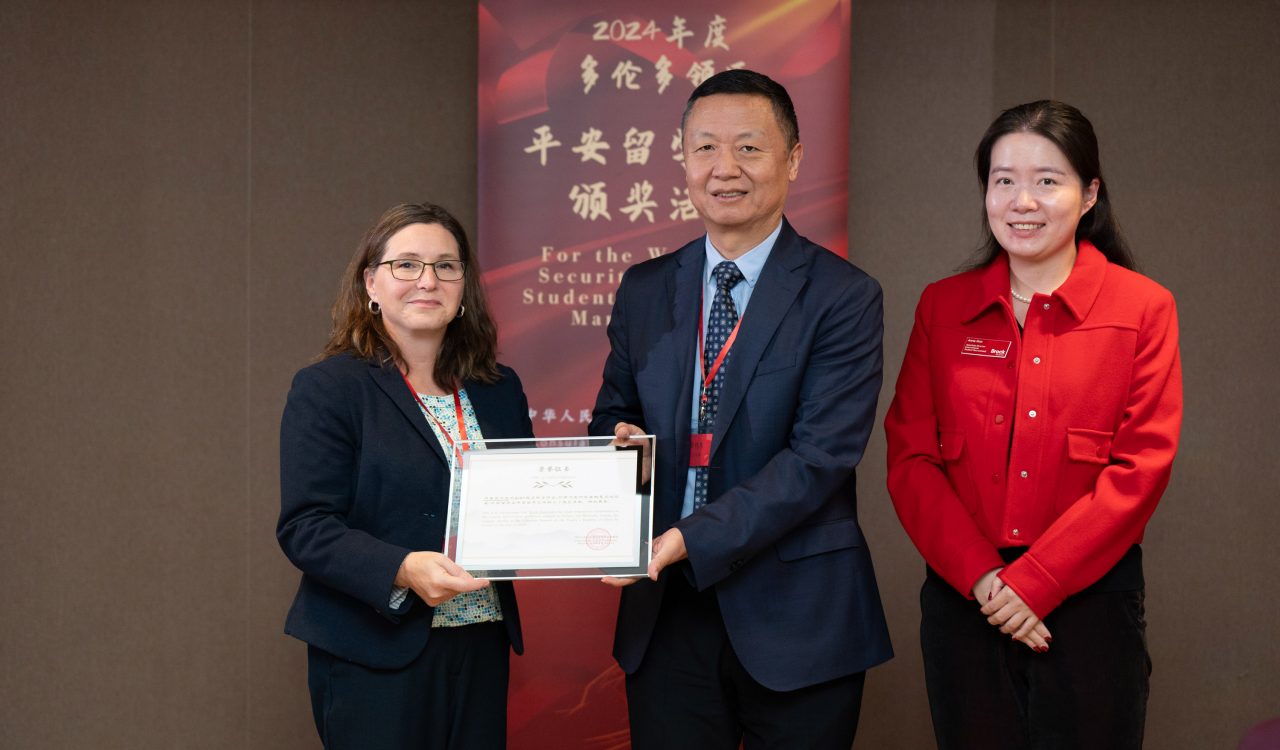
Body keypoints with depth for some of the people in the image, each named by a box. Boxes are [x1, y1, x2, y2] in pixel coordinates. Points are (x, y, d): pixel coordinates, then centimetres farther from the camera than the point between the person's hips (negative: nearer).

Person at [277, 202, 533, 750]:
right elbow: (305, 528, -12)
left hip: (481, 647, 5)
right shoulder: (327, 389, -5)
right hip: (376, 657, -5)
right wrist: (403, 570, -27)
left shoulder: (500, 390, 12)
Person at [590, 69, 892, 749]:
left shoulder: (842, 297, -7)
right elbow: (612, 410, 17)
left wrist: (692, 539, -24)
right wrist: (618, 434, -8)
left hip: (795, 619, -3)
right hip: (665, 614, 4)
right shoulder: (644, 290, 8)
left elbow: (820, 457, -16)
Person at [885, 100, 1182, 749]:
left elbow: (1140, 468, -7)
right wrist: (980, 575, -11)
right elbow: (910, 458, 1)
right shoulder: (943, 307, 5)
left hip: (1089, 596, -2)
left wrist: (1035, 583, -13)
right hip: (963, 599, 2)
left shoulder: (1143, 309, -1)